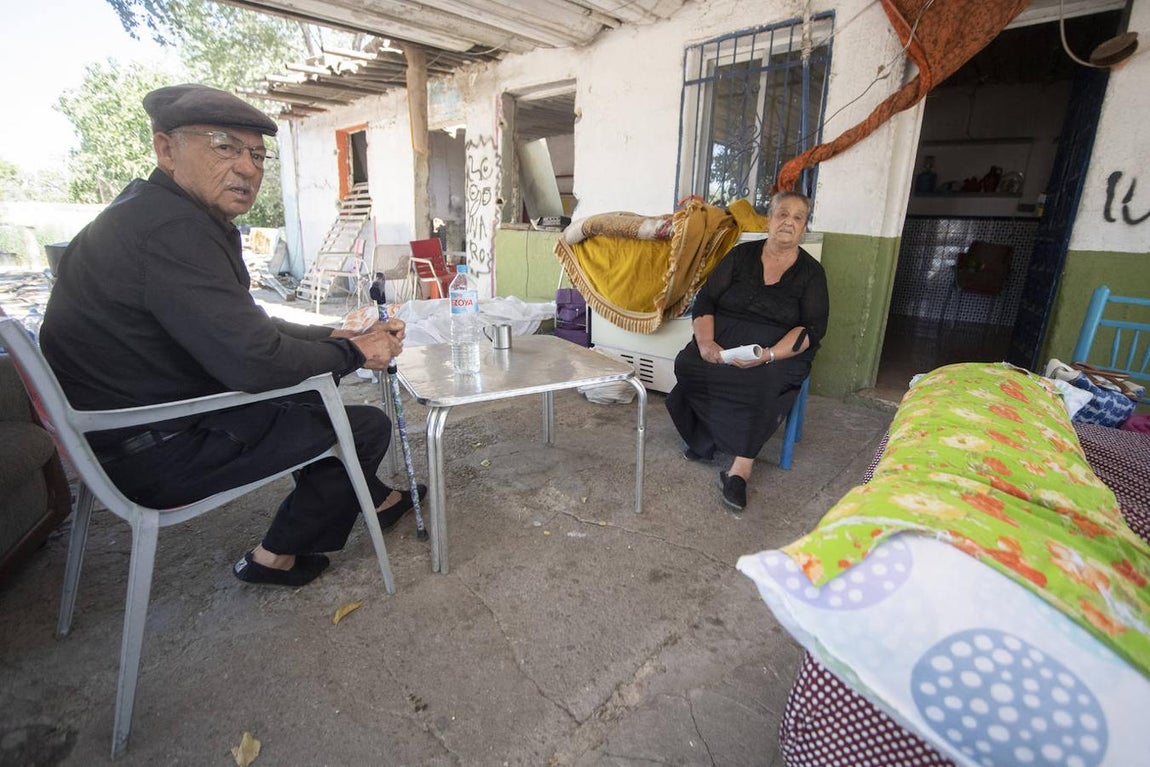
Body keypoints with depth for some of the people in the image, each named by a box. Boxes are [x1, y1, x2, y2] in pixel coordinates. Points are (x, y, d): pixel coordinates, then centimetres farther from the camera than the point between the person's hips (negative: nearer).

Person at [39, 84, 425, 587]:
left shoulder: (155, 213, 9)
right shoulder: (171, 228, -24)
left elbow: (245, 328, 11)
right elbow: (254, 361, -29)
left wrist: (338, 337, 2)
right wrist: (352, 352, -14)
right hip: (155, 453, -10)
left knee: (314, 397, 20)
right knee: (367, 427, -5)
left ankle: (373, 499, 31)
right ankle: (278, 556, 13)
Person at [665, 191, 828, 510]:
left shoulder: (811, 272, 5)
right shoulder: (741, 254, 8)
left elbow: (813, 328, -5)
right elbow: (705, 300, 2)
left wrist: (769, 355, -23)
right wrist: (705, 342, -18)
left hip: (778, 354, -2)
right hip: (722, 343, 2)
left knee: (762, 383, -36)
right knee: (687, 365, -28)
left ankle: (740, 469, -28)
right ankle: (704, 439, -10)